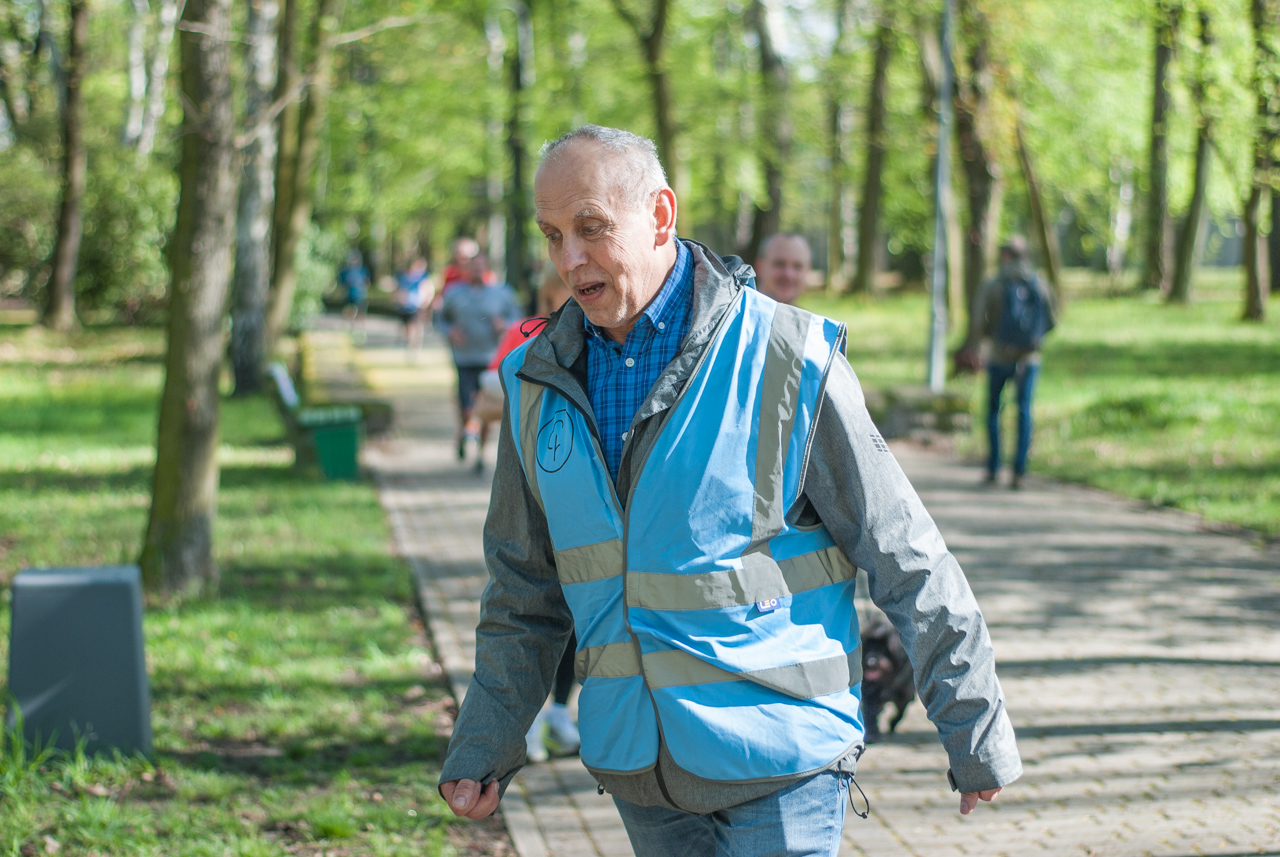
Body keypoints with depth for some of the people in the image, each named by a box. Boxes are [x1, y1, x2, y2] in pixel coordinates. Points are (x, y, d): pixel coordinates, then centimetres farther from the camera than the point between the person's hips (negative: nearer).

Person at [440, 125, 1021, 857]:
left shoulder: (786, 360, -10)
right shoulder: (542, 381, 4)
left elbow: (908, 563, -6)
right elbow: (524, 591, 15)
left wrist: (977, 730, -3)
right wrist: (484, 746, 11)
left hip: (777, 763, -5)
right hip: (639, 770, 5)